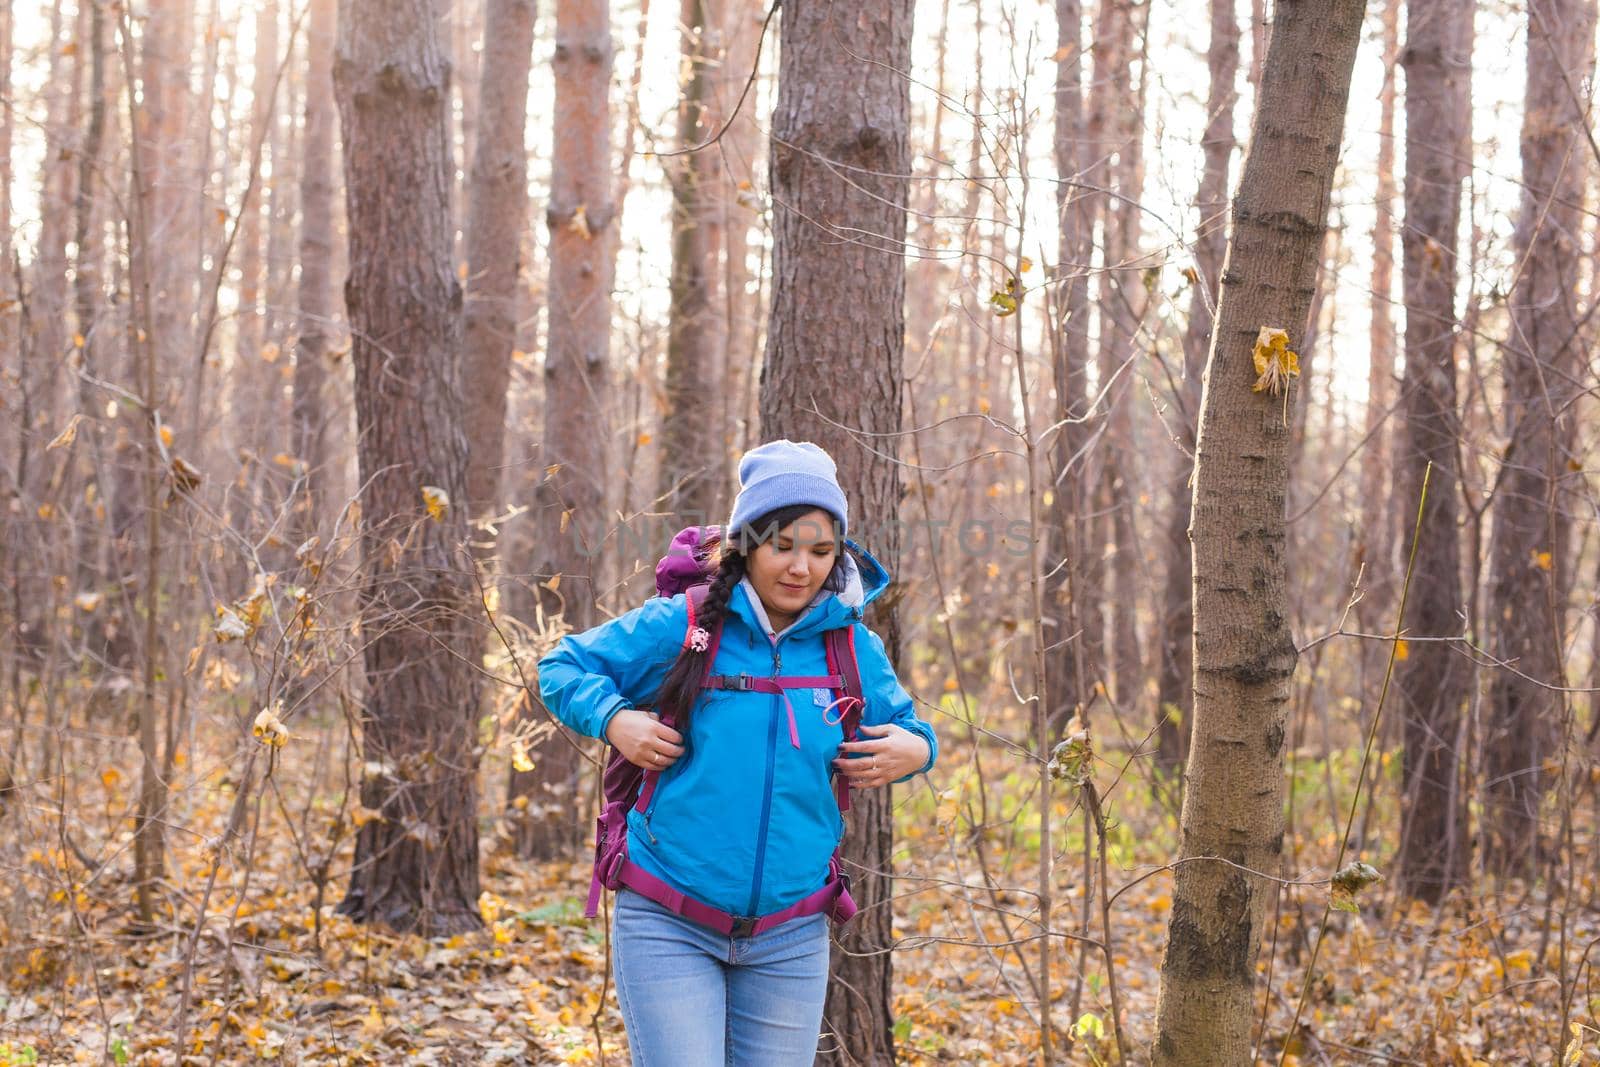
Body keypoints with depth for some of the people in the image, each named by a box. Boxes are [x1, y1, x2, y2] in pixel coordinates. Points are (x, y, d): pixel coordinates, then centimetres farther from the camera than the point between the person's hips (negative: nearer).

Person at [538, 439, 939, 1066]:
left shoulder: (854, 650, 3)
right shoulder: (678, 627, -5)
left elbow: (904, 727, 18)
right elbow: (562, 666, 5)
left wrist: (915, 750, -6)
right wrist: (612, 718, -14)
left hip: (789, 939, 3)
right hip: (669, 927, -3)